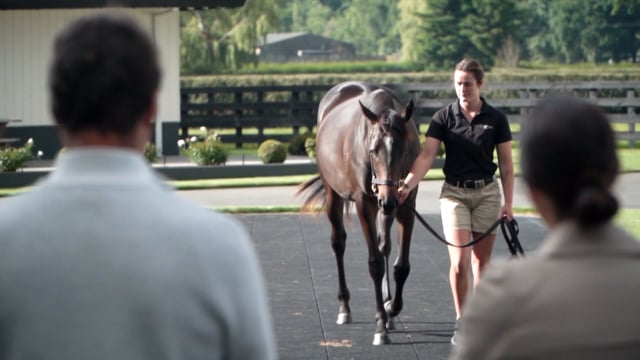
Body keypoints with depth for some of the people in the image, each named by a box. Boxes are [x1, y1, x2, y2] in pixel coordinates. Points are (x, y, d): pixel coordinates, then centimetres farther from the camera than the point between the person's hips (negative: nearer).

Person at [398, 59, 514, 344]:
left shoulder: (496, 120, -2)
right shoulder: (444, 118, -4)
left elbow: (506, 164, 2)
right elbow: (426, 155, -12)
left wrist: (508, 202, -3)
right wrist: (408, 184, -27)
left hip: (487, 192, 1)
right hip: (454, 193, -1)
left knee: (482, 260, 7)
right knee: (459, 262, -8)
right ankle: (461, 321, 6)